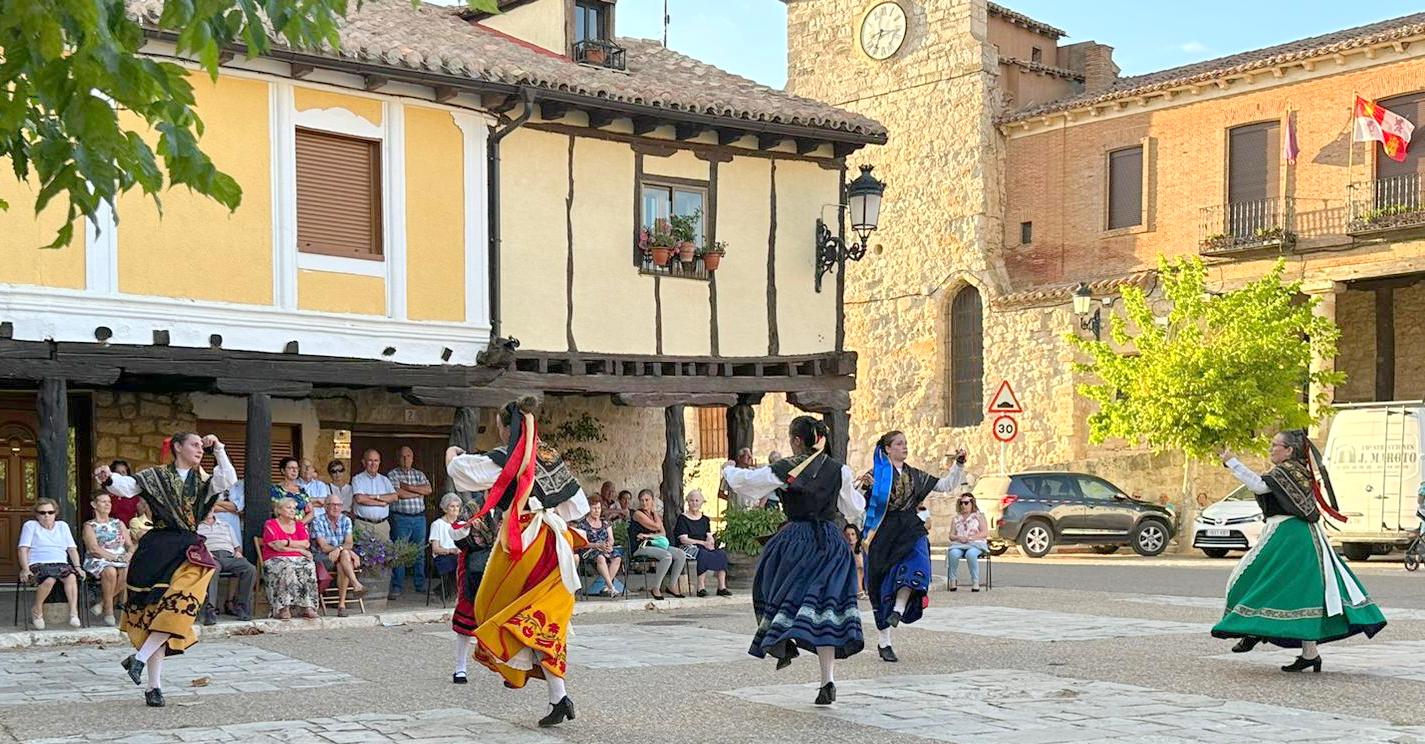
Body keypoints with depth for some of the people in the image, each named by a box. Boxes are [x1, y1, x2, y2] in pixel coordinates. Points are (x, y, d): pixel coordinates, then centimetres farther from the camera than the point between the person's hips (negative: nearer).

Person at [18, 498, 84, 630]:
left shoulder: (62, 526, 22)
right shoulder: (30, 526, 11)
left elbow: (72, 549, 17)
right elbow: (23, 549, 0)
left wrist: (77, 567, 1)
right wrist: (25, 569, -15)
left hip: (61, 564, 3)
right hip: (38, 564, -3)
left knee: (72, 577, -33)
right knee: (49, 580, -37)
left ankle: (73, 613, -33)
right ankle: (37, 611, -12)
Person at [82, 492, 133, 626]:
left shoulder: (118, 523, 22)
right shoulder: (89, 526, 8)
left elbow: (130, 545, 16)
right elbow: (94, 549, -7)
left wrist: (129, 554, -9)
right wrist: (116, 557, -17)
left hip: (121, 561, 3)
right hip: (97, 561, -3)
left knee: (127, 571, -33)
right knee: (110, 571, -38)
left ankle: (102, 603, -15)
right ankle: (109, 611, -25)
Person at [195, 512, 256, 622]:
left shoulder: (227, 526, 34)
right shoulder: (197, 527, 24)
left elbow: (237, 546, 31)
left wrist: (238, 551, 8)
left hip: (229, 556, 3)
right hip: (211, 557, -3)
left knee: (251, 569, -28)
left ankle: (241, 606, -25)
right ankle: (209, 609, -50)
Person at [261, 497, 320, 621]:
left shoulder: (299, 525, 20)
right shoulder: (270, 525, 6)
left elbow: (306, 544, 4)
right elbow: (277, 546, -7)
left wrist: (287, 543, -7)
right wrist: (299, 549, -4)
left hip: (298, 559, 4)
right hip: (276, 559, -4)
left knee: (309, 567, -30)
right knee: (287, 569, -37)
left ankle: (308, 607, -34)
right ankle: (283, 608, -39)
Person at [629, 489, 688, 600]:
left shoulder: (654, 514, 17)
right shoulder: (638, 514, -6)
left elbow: (663, 533, 8)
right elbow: (656, 526, -12)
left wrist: (649, 535, -9)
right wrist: (655, 512, 5)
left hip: (654, 545, 8)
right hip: (641, 547, -8)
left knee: (681, 555, -9)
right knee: (667, 556, -31)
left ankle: (672, 586, 0)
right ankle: (655, 589, -20)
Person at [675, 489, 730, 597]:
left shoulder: (705, 519, 19)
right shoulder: (682, 518, 1)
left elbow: (709, 536, 11)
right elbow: (683, 539, -9)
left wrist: (710, 542, -15)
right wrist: (703, 543, -17)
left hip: (705, 548, 5)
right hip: (688, 548, -5)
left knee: (722, 553, -22)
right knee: (704, 555, -37)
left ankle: (722, 587, -27)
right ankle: (701, 587, -37)